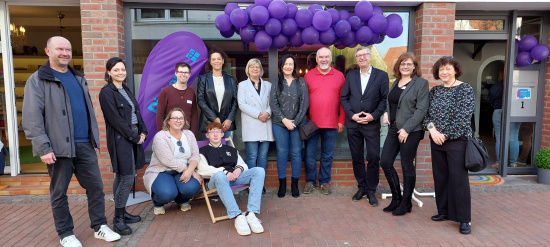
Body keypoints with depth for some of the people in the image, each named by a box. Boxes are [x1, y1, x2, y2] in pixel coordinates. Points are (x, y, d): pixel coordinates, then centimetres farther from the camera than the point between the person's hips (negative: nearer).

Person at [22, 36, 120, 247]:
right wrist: (43, 147, -17)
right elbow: (31, 117, -10)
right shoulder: (37, 80, -4)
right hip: (59, 146, -5)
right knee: (59, 193, 7)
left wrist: (94, 137, 15)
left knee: (96, 187, 8)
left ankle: (100, 227, 20)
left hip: (85, 144, 5)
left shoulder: (78, 78, 15)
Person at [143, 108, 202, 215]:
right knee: (168, 193, -33)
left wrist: (190, 170, -25)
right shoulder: (160, 137, -11)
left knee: (192, 186, -27)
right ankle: (157, 203, 7)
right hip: (161, 172, -4)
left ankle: (182, 200, 11)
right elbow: (169, 161, -21)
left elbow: (194, 156, -1)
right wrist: (193, 173, -24)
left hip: (183, 172, 4)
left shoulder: (189, 134, 7)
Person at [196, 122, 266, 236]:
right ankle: (237, 216, -46)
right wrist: (225, 172, -10)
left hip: (235, 176, 4)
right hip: (217, 179, -4)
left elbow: (243, 165, 25)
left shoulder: (231, 149, 33)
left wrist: (239, 169, -1)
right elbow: (203, 170, 2)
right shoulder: (203, 151, 20)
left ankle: (251, 213, -36)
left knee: (259, 171, -24)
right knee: (219, 175, -41)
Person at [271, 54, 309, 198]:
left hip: (298, 123, 0)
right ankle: (282, 184, 14)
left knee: (296, 153, 4)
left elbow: (305, 103, -1)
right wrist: (284, 120, -11)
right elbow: (273, 104, 0)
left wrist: (295, 121, -9)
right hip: (280, 124, 0)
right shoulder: (276, 84, 7)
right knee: (282, 153, 4)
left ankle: (295, 183, 15)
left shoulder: (301, 82, 5)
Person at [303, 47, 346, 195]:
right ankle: (310, 181, 22)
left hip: (331, 123, 1)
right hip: (311, 123, 0)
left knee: (327, 155, 10)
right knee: (310, 154, 6)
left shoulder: (339, 76, 4)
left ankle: (325, 181, 24)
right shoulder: (308, 76, 3)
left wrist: (342, 120, 0)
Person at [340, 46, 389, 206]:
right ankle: (361, 187, 24)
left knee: (373, 158, -1)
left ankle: (371, 191, 13)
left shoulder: (381, 75, 2)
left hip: (372, 123, -2)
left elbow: (384, 99, -2)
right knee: (357, 158, 10)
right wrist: (352, 115, -7)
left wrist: (373, 115, -13)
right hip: (353, 123, 3)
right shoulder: (351, 75, 8)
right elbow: (344, 98, 6)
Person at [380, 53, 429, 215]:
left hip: (410, 131, -6)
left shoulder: (421, 83, -5)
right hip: (394, 129, 6)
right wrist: (386, 113, 3)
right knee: (385, 162, 3)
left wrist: (406, 129, -17)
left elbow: (421, 110, -12)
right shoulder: (396, 82, 14)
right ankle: (396, 198, 21)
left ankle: (406, 203, 19)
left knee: (407, 166, 2)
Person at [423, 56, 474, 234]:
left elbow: (463, 117, -13)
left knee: (459, 179, -3)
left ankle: (464, 219, 7)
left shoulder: (465, 89, -5)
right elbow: (426, 113, 6)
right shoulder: (434, 91, 10)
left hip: (457, 141, -5)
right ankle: (444, 211, 24)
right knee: (440, 177, 10)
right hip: (436, 140, 5)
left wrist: (446, 135, -14)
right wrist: (432, 129, -12)